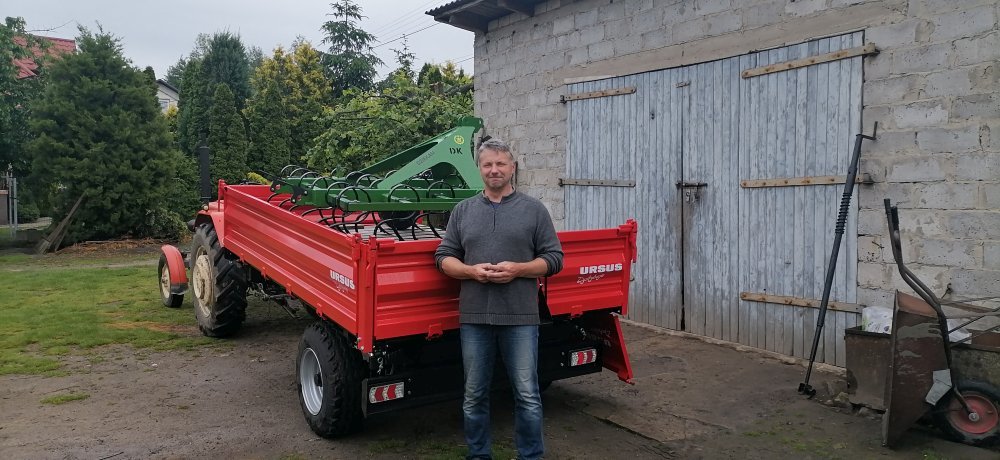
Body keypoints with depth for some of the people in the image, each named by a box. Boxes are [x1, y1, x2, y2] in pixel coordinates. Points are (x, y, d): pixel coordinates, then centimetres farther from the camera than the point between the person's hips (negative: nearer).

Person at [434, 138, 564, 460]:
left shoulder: (534, 210, 4)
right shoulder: (463, 210, 10)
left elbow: (554, 259, 2)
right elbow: (443, 257, 9)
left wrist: (518, 269, -14)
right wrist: (471, 271, -10)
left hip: (520, 318, -2)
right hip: (473, 318, 2)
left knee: (527, 396, 3)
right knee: (474, 396, 12)